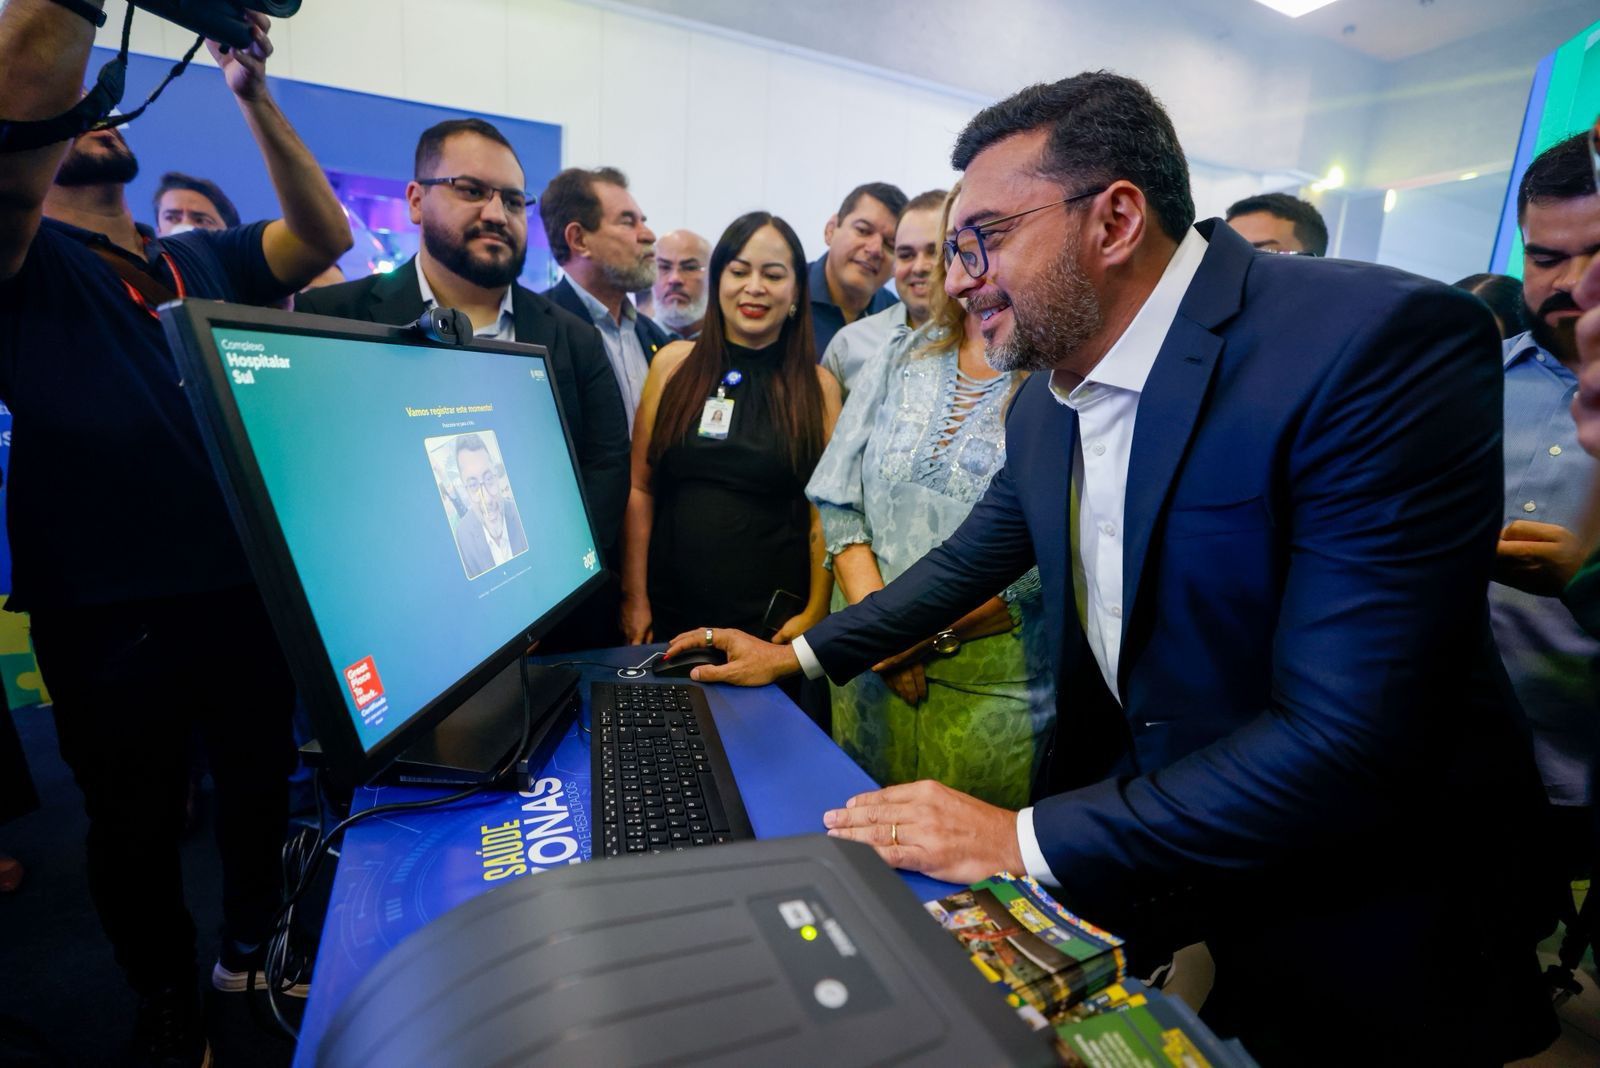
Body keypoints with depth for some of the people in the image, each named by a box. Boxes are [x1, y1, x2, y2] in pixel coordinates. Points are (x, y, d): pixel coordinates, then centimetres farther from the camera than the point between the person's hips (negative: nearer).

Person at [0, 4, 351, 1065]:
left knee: (261, 792, 21)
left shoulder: (205, 259, 13)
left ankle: (251, 943, 47)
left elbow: (326, 238, 1)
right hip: (111, 617, -3)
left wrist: (253, 93, -4)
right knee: (137, 827, 16)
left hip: (248, 591, 4)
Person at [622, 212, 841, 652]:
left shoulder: (818, 386, -1)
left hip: (774, 617, -1)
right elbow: (640, 487, 0)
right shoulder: (673, 363, 1)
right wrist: (634, 598, -3)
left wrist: (815, 612, -8)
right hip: (671, 609, 1)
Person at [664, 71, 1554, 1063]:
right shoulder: (1046, 404, -3)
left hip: (1353, 919, -5)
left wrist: (1026, 840, -26)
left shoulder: (1385, 342, -26)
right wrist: (799, 653, 9)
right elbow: (969, 560, 9)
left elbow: (1347, 740, -30)